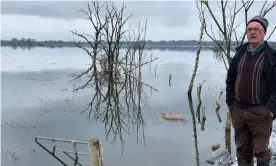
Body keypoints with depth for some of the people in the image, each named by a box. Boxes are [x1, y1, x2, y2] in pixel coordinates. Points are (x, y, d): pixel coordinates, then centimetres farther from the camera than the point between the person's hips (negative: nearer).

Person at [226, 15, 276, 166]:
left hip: (260, 112, -4)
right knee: (242, 149, 15)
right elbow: (230, 79, 13)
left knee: (261, 150, 6)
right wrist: (230, 102, 7)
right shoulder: (239, 54, 7)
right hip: (238, 110, 5)